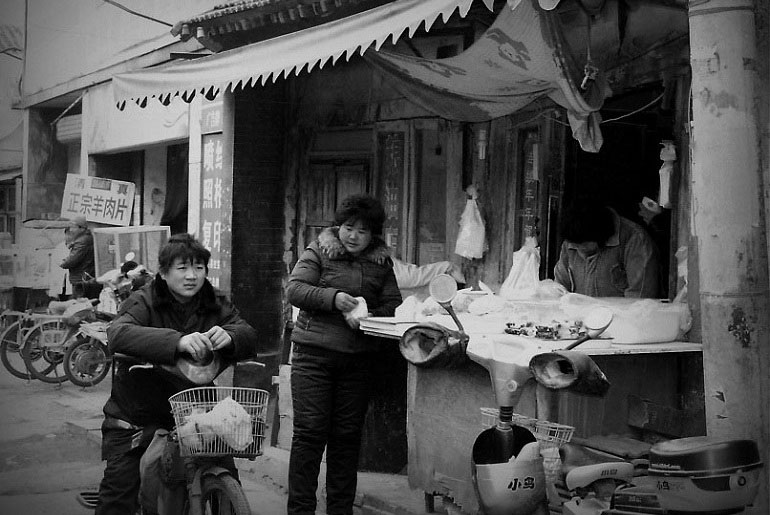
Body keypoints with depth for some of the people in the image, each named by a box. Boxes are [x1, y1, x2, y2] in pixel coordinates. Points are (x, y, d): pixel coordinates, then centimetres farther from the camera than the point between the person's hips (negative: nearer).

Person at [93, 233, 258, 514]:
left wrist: (229, 335, -34)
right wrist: (177, 341, -48)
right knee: (120, 484, -10)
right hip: (135, 414, -3)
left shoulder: (215, 305, 2)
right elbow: (118, 334, -32)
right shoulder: (143, 302, -12)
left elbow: (250, 337, -8)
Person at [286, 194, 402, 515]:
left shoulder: (381, 263, 11)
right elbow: (294, 290, -8)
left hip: (358, 357, 3)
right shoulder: (318, 252, 2)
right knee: (310, 431, -4)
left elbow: (393, 305, 6)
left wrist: (368, 318, -14)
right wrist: (333, 298, -21)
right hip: (314, 353, -3)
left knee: (348, 434, 8)